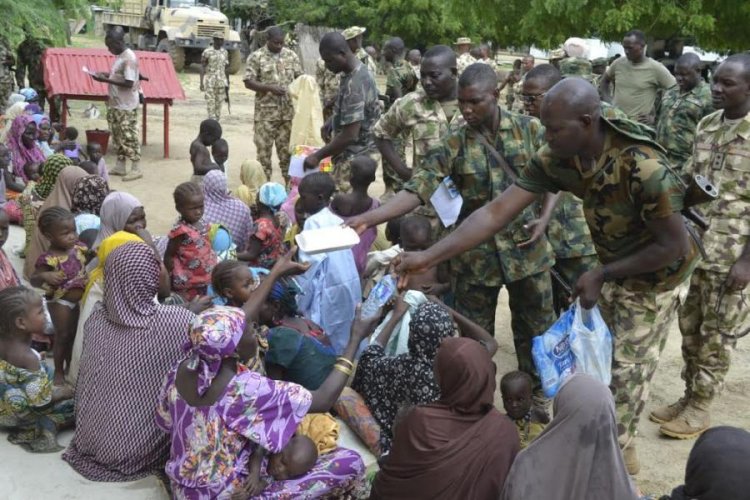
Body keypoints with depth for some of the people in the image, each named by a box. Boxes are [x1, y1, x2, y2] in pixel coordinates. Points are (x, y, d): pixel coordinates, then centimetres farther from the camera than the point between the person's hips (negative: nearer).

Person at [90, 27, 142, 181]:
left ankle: (136, 168, 0)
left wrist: (106, 80, -21)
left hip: (127, 106, -10)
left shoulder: (129, 58, -19)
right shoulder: (120, 56, 11)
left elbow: (129, 83, -24)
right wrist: (106, 75, 5)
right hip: (116, 104, 10)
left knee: (128, 136, -6)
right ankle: (120, 166, 22)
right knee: (118, 136, 14)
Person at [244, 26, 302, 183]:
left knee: (287, 147, 8)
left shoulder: (291, 55, 7)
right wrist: (270, 88, -19)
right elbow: (248, 82, -8)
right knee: (264, 147, 1)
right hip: (266, 111, -3)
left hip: (288, 111, 3)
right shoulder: (256, 57, -4)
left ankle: (289, 183, 17)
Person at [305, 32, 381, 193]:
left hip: (355, 157, -10)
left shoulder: (354, 84, -27)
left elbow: (349, 135, -29)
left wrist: (318, 156, -21)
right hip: (357, 153, 10)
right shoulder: (358, 71, 5)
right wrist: (332, 122, 11)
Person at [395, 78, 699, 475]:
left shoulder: (644, 167, -37)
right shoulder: (556, 159, -21)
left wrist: (602, 275, -21)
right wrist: (430, 256, -28)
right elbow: (497, 211, -22)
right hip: (614, 265, 6)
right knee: (603, 358, 18)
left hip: (653, 273, -6)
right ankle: (617, 441, 41)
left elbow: (674, 245, -26)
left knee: (628, 370, 3)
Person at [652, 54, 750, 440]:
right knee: (690, 326, 14)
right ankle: (689, 396, 29)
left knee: (718, 333, 6)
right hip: (694, 244, 6)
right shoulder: (706, 126, 7)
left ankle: (700, 407, 19)